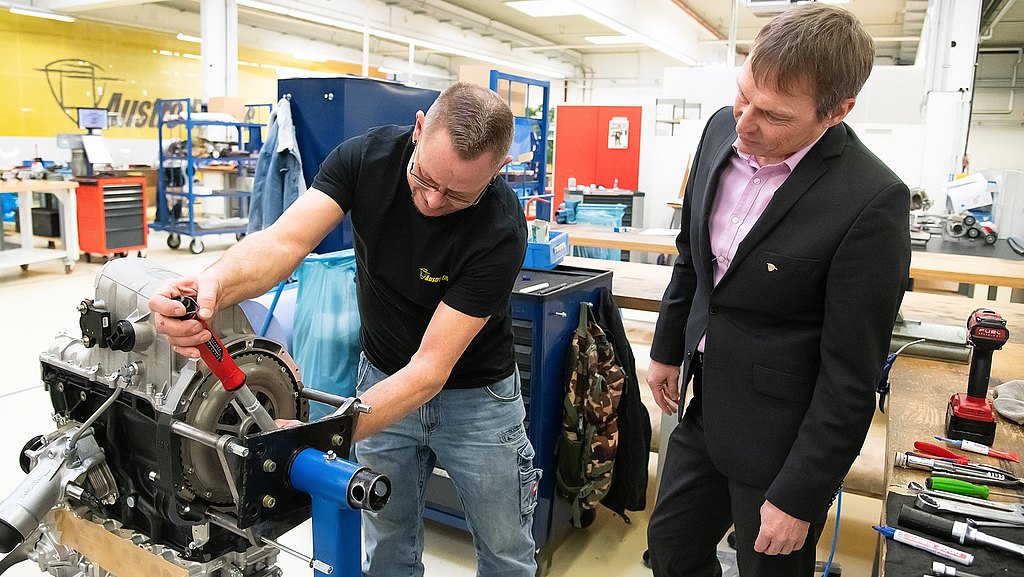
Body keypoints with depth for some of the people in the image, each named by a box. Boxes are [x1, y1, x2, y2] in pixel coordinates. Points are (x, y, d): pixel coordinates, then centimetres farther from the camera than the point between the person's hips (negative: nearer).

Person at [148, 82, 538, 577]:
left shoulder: (501, 230, -30)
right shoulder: (365, 156, -19)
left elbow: (430, 369, -31)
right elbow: (285, 241, -29)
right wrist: (216, 284, -52)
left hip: (473, 392, -2)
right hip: (384, 377, 3)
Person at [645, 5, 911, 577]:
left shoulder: (872, 201, -24)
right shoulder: (722, 130, -5)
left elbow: (850, 375, -19)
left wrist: (798, 496, -13)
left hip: (779, 438, -6)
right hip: (704, 406, 6)